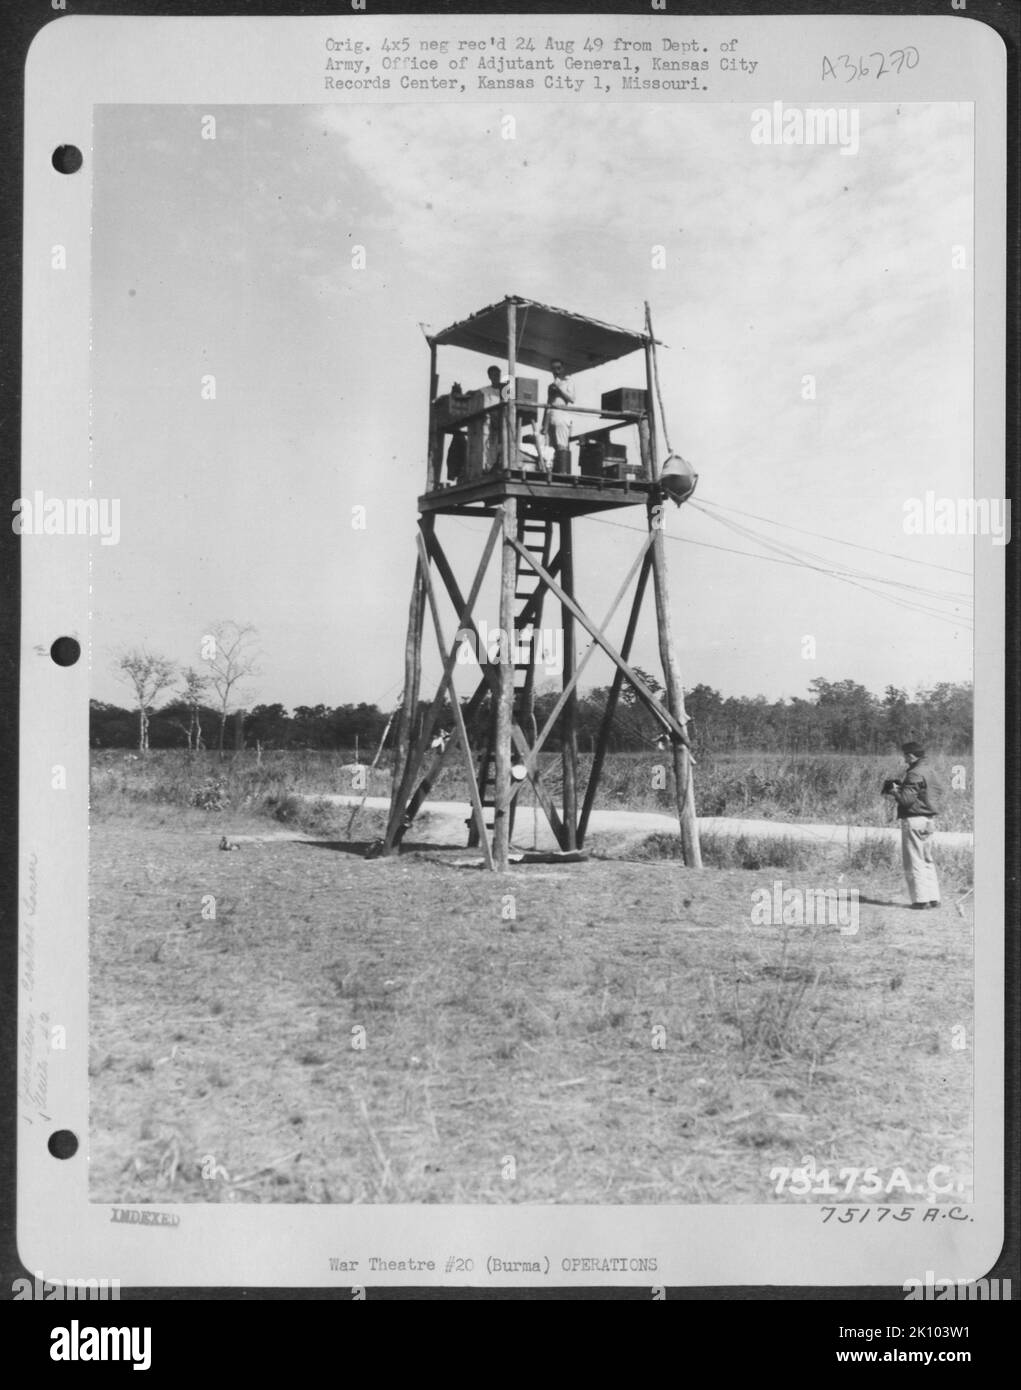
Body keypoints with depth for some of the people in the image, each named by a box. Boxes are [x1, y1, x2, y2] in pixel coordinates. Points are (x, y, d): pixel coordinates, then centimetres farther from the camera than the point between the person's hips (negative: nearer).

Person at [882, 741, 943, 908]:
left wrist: (893, 791, -5)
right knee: (927, 860, 16)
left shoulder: (914, 774, -17)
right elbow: (939, 791, 23)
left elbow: (906, 799, -23)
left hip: (914, 819, -9)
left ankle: (921, 899, -3)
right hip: (929, 819, 9)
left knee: (914, 862, -3)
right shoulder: (927, 771, 11)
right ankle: (933, 898, 16)